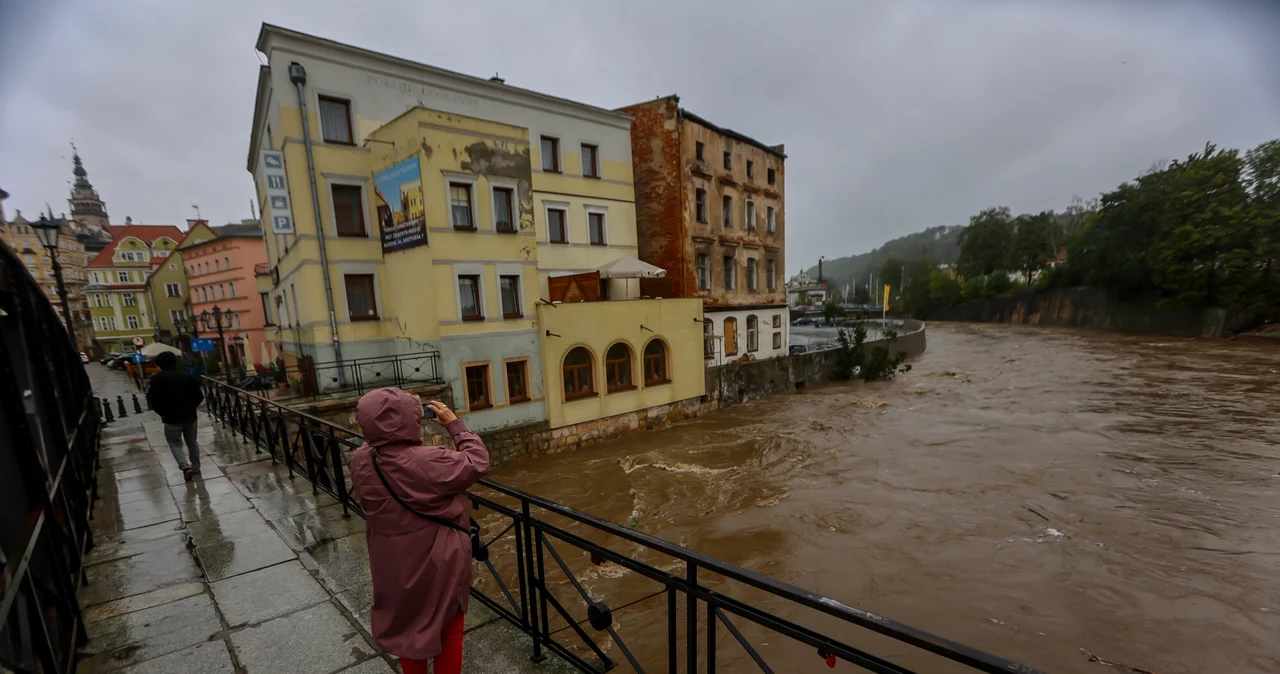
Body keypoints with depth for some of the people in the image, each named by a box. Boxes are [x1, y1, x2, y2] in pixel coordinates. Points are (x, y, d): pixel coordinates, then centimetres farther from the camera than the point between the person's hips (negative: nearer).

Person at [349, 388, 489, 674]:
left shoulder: (361, 460, -14)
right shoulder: (429, 461, -33)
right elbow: (477, 463, -20)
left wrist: (406, 412, -4)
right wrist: (455, 424, -15)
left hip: (393, 564, 6)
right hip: (438, 563, -5)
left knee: (407, 626, 29)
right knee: (448, 630, 20)